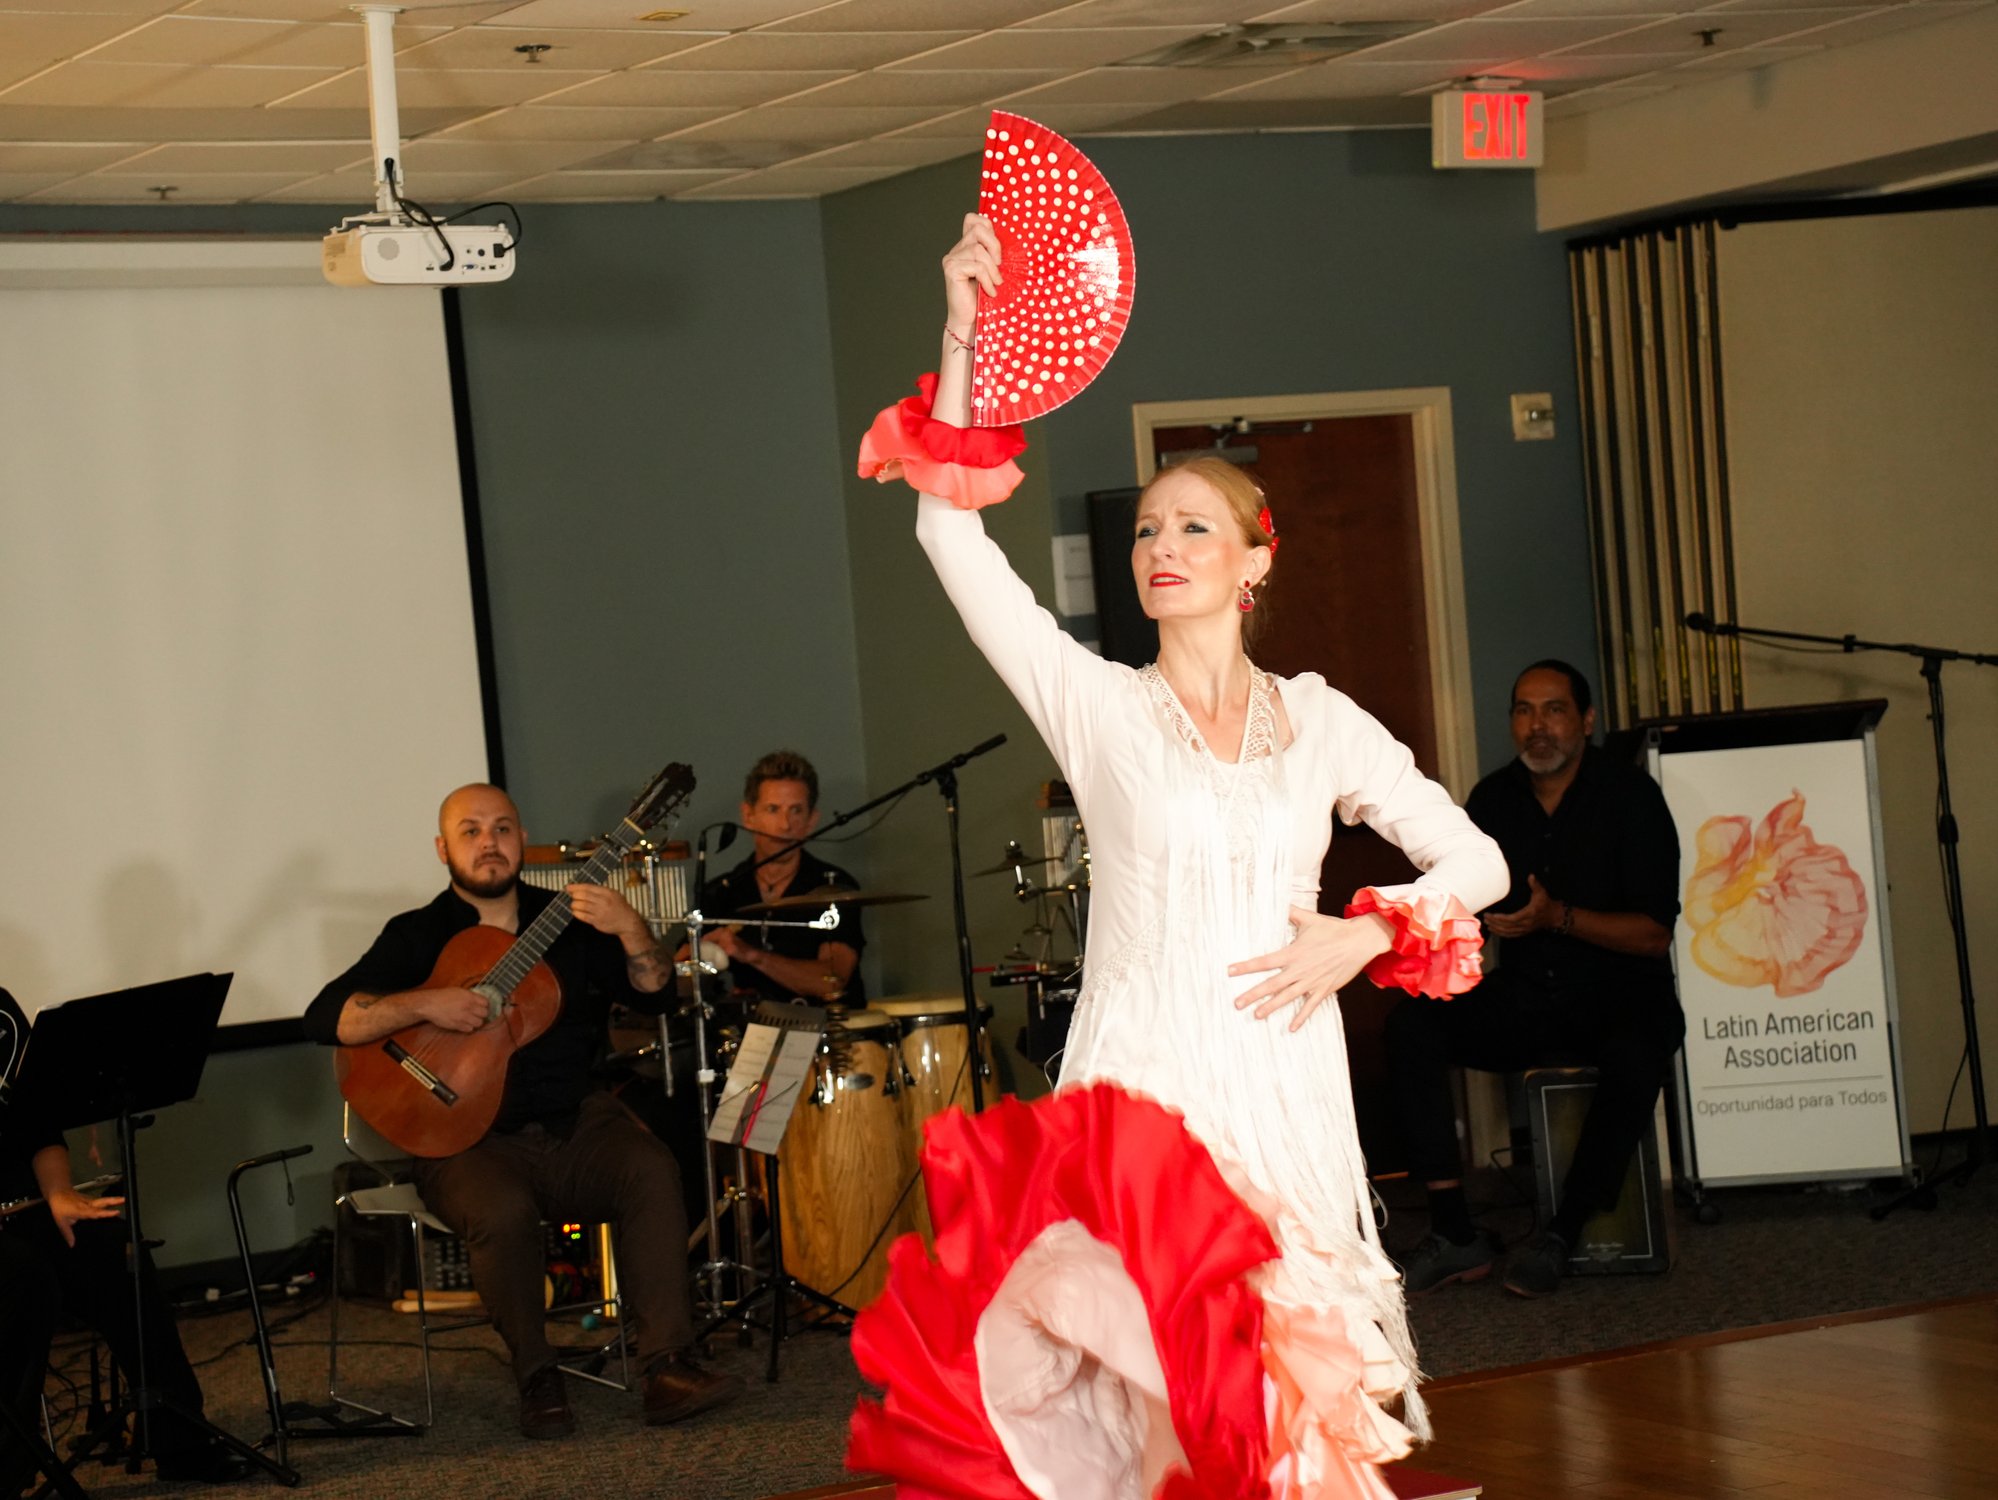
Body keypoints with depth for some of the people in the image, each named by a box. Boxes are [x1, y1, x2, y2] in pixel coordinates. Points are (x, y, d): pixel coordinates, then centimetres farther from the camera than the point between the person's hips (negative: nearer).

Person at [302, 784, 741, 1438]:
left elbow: (652, 994, 4)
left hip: (575, 1124, 3)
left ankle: (668, 1365, -27)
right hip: (471, 1138, -3)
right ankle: (537, 1379, -13)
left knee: (651, 1170, -26)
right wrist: (424, 1004, -20)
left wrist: (629, 928, -15)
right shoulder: (418, 936, 4)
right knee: (502, 1210, -34)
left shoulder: (569, 920, 13)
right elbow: (325, 1018, -6)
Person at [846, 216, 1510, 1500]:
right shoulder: (1099, 706, 3)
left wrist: (1366, 935, -5)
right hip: (1142, 1091, -2)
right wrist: (964, 336, -13)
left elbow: (1478, 863, 12)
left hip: (1284, 1096, 2)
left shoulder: (1321, 721, 9)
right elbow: (955, 537, -8)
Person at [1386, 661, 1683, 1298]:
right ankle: (1455, 1234, -24)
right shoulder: (1493, 801, 8)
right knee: (1411, 1022, -21)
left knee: (1637, 1054, -39)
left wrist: (1558, 918, -23)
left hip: (1620, 994, -4)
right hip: (1524, 999, 4)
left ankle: (1561, 1234, -24)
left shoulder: (1629, 796, -7)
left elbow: (1655, 933, -11)